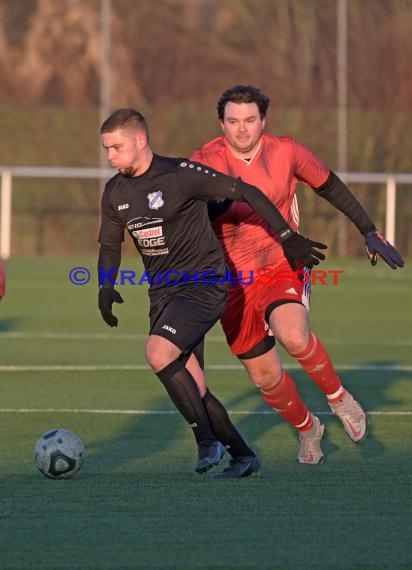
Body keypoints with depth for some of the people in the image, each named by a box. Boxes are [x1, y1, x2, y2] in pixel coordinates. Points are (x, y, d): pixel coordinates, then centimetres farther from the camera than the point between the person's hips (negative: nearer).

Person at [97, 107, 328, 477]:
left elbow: (246, 193, -11)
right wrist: (106, 287, 0)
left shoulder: (180, 175, -15)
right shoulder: (115, 193, 6)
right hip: (163, 292, 7)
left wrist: (288, 238, -10)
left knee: (159, 353, -27)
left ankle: (208, 441, -14)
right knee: (189, 388, 3)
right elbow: (110, 245, 19)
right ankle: (243, 456, 18)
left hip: (203, 285, -7)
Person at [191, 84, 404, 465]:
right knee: (266, 376, 7)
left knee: (293, 335, -33)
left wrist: (370, 231, 11)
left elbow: (331, 186, 10)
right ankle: (307, 430, 36)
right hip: (233, 280, 2)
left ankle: (339, 398, -7)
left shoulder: (285, 152, -4)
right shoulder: (205, 162, -6)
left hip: (283, 267, -2)